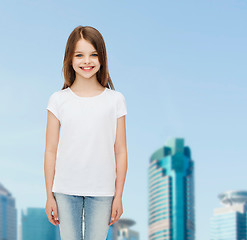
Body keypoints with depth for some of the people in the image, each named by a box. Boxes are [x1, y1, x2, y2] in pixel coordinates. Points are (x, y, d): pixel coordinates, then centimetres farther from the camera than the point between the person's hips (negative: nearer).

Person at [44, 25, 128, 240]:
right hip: (65, 191, 0)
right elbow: (50, 151, 2)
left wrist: (118, 196, 1)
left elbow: (121, 152, 2)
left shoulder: (115, 100, 0)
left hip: (101, 192, 0)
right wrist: (49, 196, 2)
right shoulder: (59, 100, 0)